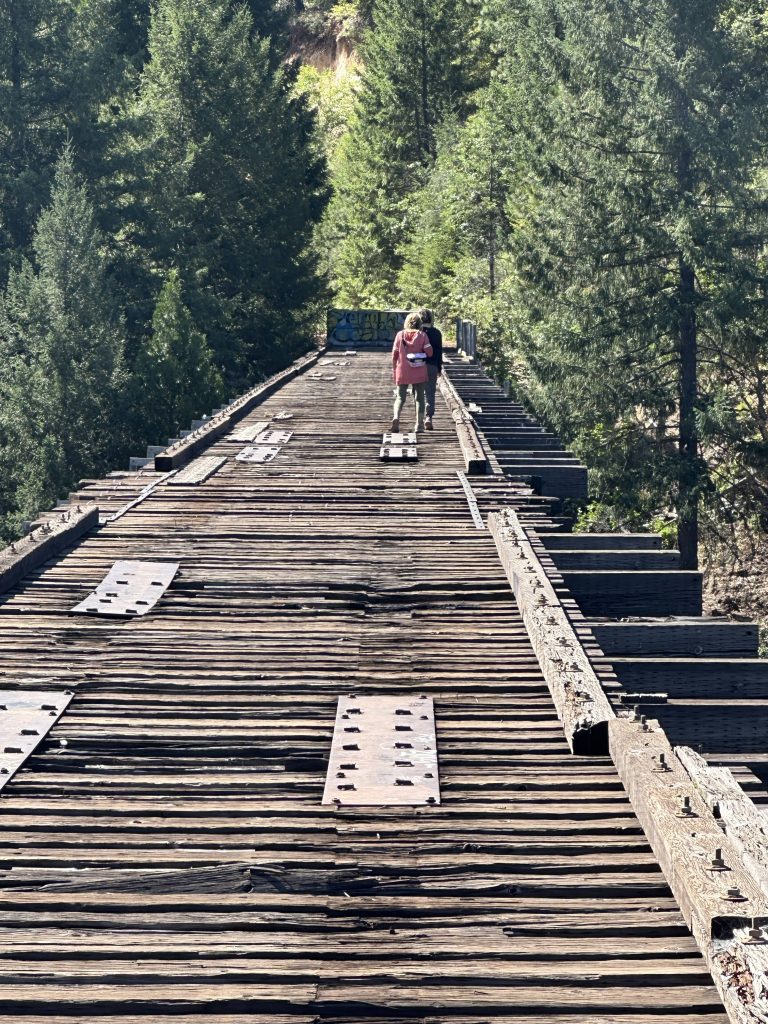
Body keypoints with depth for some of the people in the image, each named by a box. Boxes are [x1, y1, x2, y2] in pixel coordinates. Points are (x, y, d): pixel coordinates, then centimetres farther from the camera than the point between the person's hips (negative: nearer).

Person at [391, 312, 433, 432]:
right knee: (419, 398, 12)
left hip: (402, 372, 1)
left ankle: (396, 417, -19)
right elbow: (429, 352, -10)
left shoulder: (400, 335, 0)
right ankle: (419, 424, 9)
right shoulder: (422, 335, -4)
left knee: (400, 397, 7)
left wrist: (394, 371, 11)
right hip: (419, 373, -1)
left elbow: (394, 354, 1)